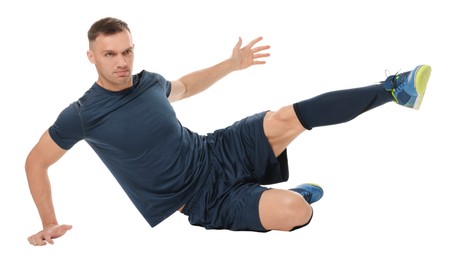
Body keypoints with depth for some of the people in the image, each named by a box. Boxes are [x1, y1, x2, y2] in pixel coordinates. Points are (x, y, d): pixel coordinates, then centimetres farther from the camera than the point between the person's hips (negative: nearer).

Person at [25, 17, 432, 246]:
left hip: (220, 152, 5)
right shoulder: (82, 115, -15)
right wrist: (49, 224, -7)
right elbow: (35, 162, -3)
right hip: (205, 198, -5)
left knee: (290, 117, -17)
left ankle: (393, 89, -9)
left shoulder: (149, 81, 2)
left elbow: (183, 87, 26)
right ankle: (298, 192, 9)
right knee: (294, 211, -29)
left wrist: (232, 64, 23)